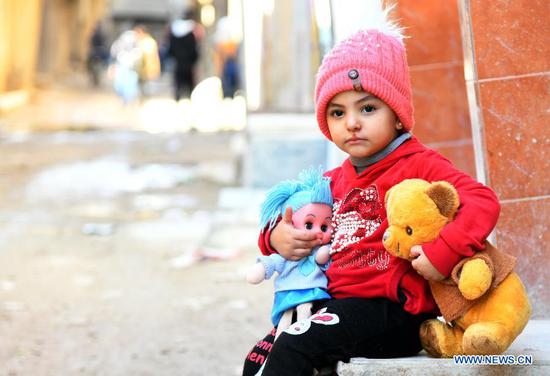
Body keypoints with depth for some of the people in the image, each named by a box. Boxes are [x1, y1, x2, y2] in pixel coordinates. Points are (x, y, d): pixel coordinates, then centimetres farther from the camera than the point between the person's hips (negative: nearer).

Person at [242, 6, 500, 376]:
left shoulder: (418, 165, -7)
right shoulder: (332, 182, 16)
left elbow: (483, 202, -20)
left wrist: (442, 253, -33)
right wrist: (276, 237, 5)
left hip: (393, 308, -8)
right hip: (336, 301, 8)